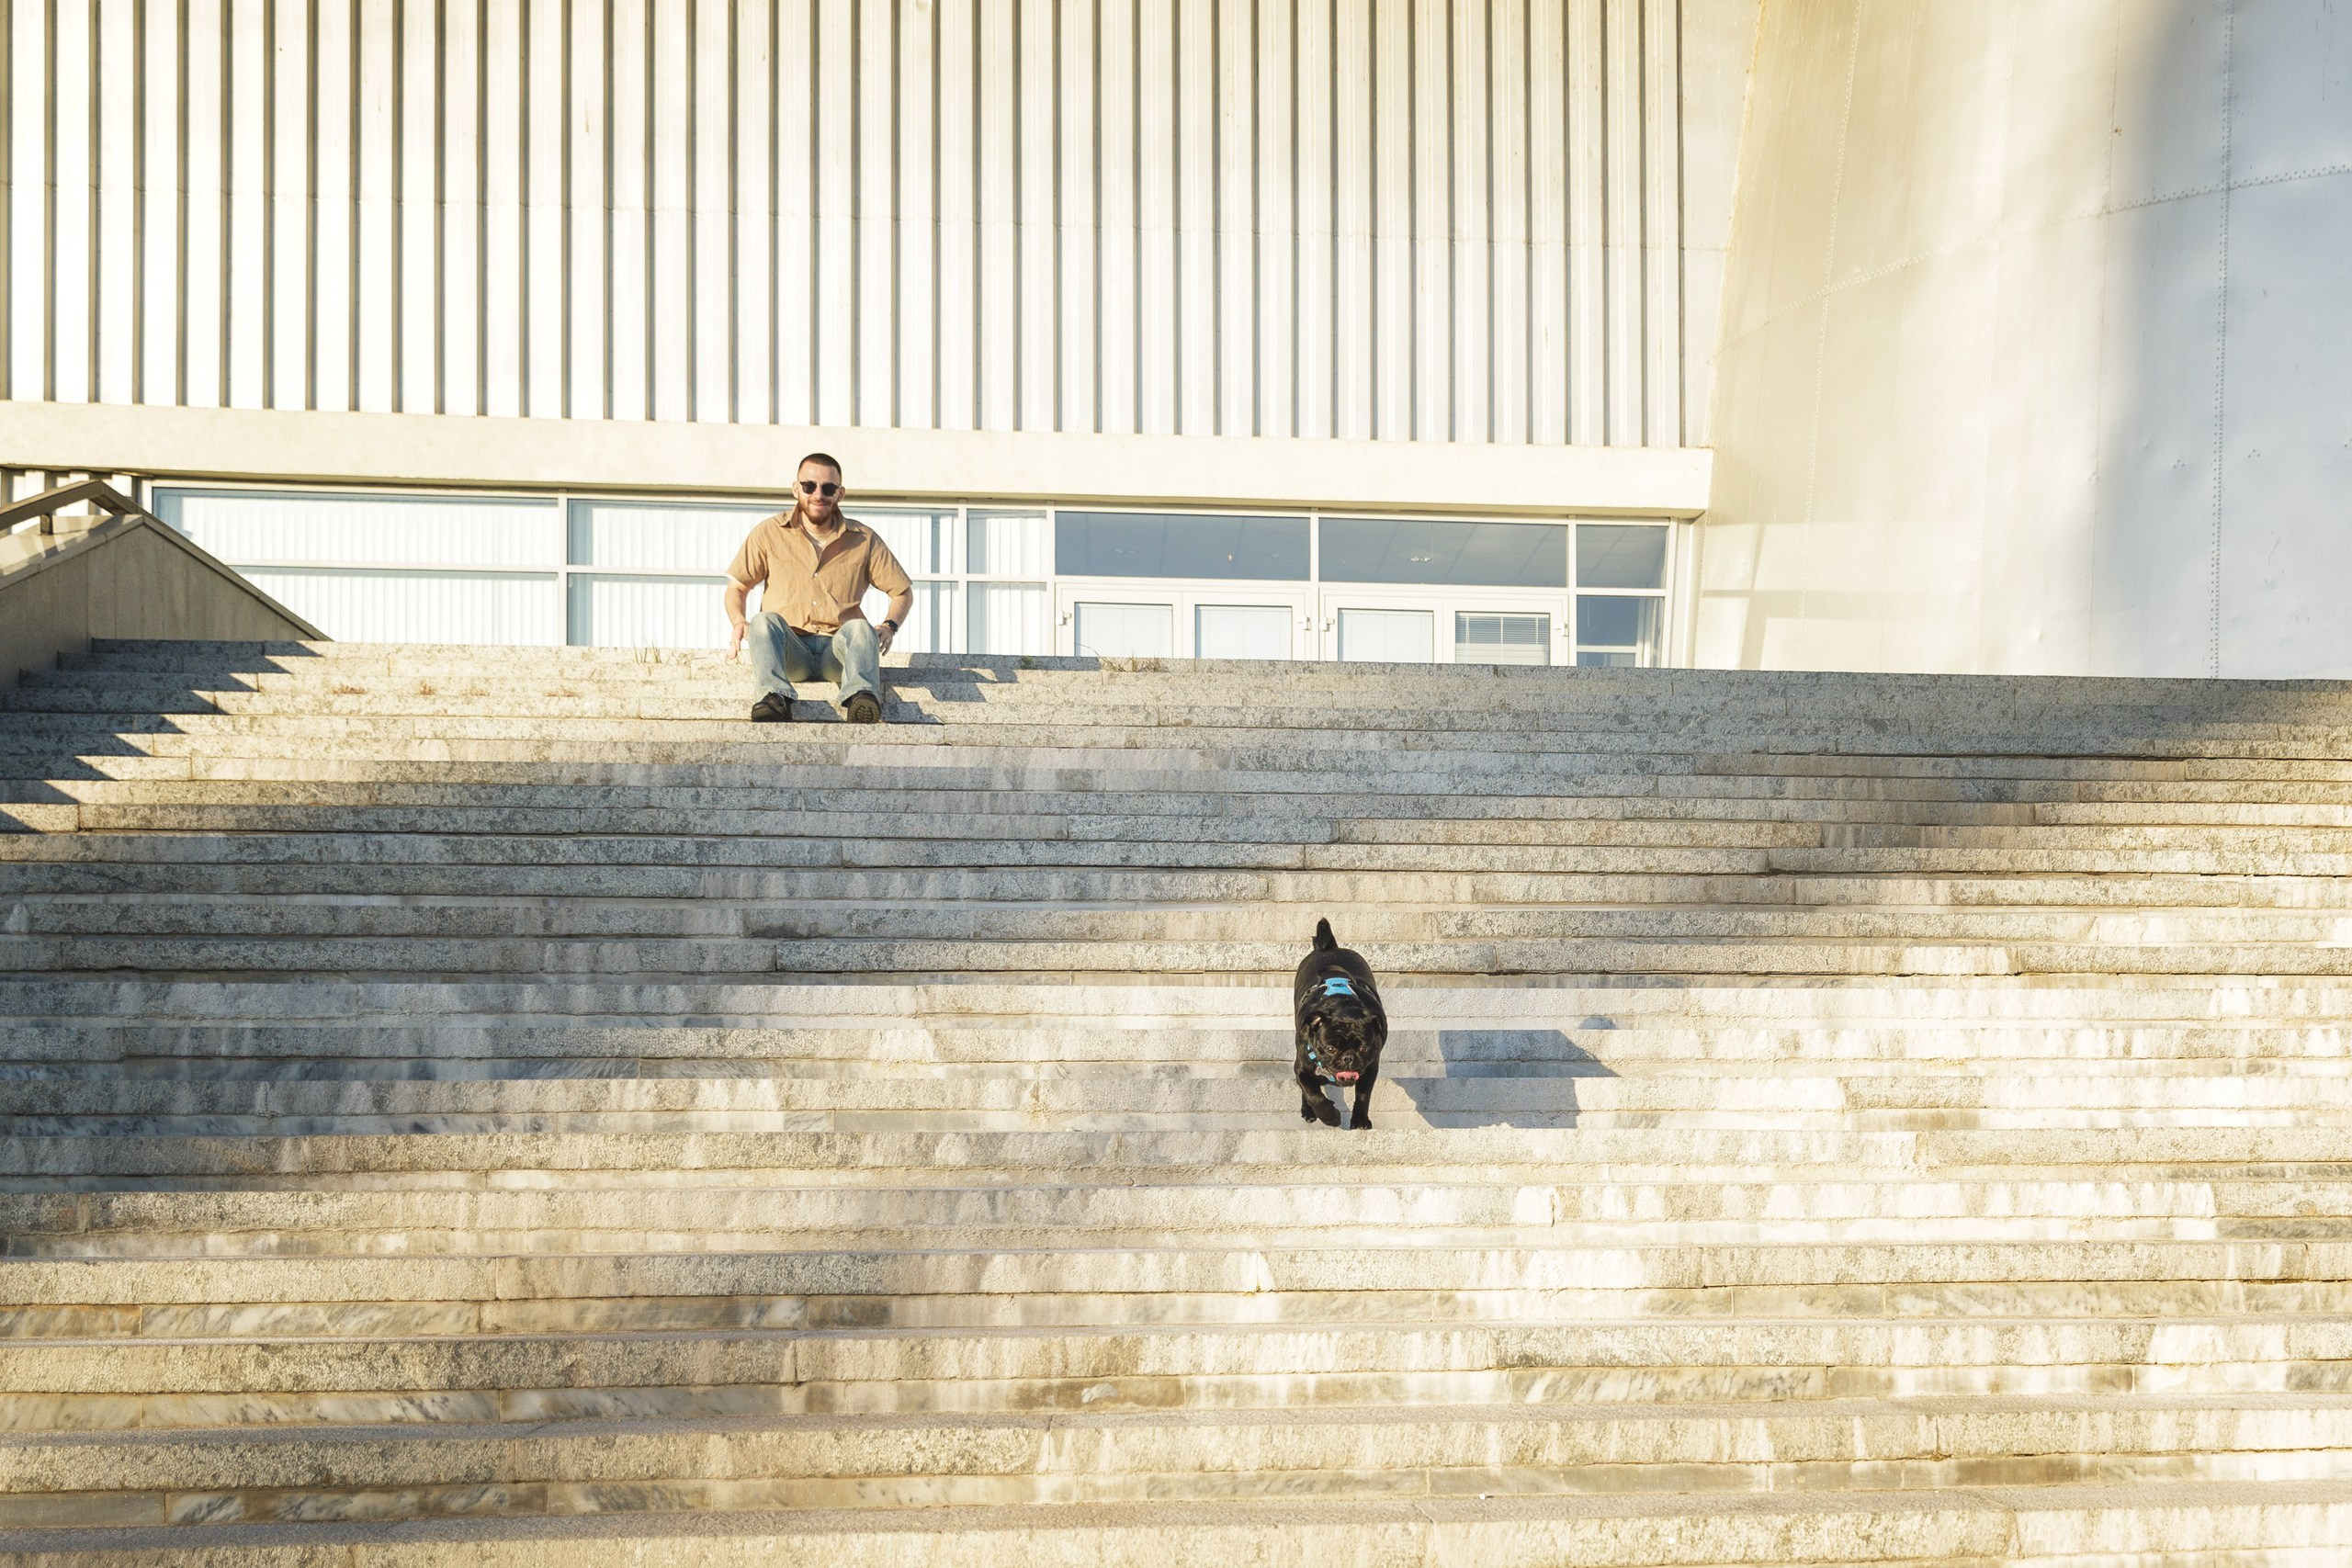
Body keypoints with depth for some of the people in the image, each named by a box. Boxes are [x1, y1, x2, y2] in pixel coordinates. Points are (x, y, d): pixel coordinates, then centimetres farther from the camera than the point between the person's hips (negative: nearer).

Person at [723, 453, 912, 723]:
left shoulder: (863, 540, 10)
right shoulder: (769, 533, 9)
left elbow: (903, 592, 17)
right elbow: (737, 586, 15)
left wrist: (889, 627, -5)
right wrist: (738, 623, -7)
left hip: (838, 650, 0)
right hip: (788, 650, 0)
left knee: (860, 628, -33)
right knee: (764, 620, -32)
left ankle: (860, 696, -63)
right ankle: (775, 698, -56)